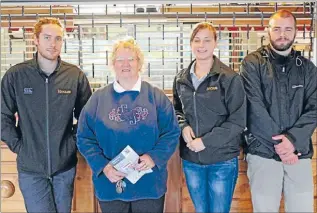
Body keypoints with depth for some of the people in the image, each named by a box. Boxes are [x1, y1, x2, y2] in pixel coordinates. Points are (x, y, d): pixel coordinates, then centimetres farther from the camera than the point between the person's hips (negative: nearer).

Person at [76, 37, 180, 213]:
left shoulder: (156, 96, 0)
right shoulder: (99, 98, 1)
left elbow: (171, 133, -1)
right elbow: (84, 138, 0)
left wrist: (154, 157, -17)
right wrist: (103, 166, -13)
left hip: (149, 185, 0)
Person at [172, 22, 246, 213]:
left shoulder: (230, 78, -10)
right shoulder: (181, 79, 5)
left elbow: (238, 121, -12)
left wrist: (206, 141, -18)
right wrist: (183, 126, -6)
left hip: (223, 160, -4)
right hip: (190, 159, 4)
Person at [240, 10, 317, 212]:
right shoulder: (253, 63, -1)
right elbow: (254, 107, -10)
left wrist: (292, 139, -15)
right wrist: (279, 142, -14)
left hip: (300, 153, 3)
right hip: (263, 152, -2)